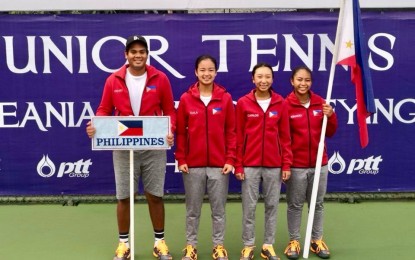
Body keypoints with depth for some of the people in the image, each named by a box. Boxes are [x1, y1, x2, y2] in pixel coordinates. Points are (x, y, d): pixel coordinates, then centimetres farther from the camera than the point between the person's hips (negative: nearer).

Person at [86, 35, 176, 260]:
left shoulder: (160, 79, -1)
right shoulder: (113, 80, 1)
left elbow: (169, 110, 2)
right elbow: (104, 111, 6)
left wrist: (170, 130, -16)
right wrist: (95, 126, -14)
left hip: (154, 147, 0)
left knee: (155, 195, 9)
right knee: (123, 196, 7)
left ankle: (159, 242, 25)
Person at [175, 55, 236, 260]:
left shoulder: (226, 98, 1)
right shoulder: (186, 99, 1)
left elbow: (231, 131, 2)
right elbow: (180, 132, 3)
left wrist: (230, 159, -3)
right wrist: (181, 159, -3)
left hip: (219, 164, 0)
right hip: (193, 164, 0)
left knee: (218, 208, 9)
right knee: (192, 209, 11)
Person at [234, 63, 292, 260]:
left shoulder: (280, 103, 3)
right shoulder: (243, 103, -1)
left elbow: (285, 136, 5)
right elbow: (238, 137, 0)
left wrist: (286, 164, 1)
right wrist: (238, 165, -3)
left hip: (274, 165, 2)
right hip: (250, 165, -1)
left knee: (272, 206, 9)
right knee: (249, 207, 4)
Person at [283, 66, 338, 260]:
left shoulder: (320, 103, 2)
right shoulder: (286, 105, -8)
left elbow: (330, 133, 8)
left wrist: (331, 116, -10)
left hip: (319, 164, 3)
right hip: (296, 165, -3)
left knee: (317, 204, 14)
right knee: (295, 205, 8)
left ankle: (317, 240, 28)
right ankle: (294, 241, 22)